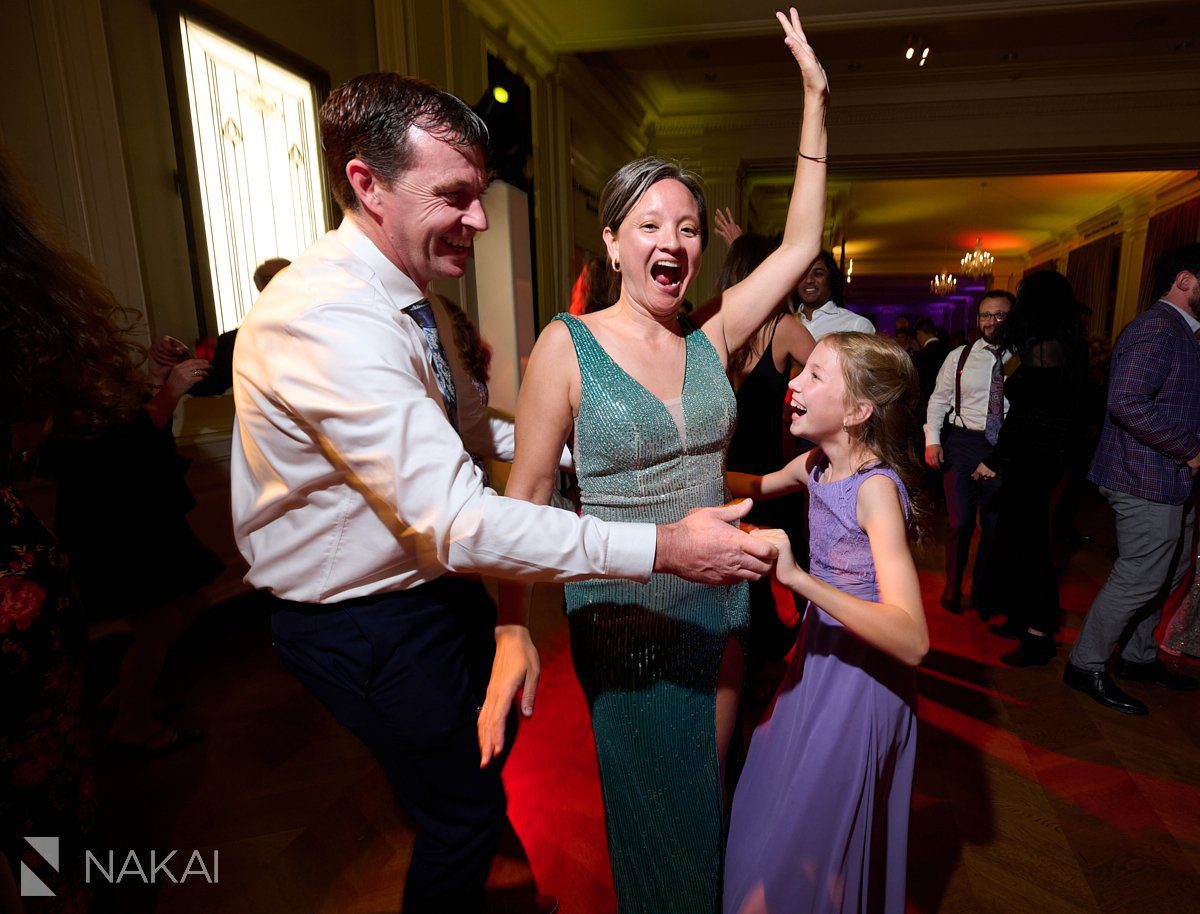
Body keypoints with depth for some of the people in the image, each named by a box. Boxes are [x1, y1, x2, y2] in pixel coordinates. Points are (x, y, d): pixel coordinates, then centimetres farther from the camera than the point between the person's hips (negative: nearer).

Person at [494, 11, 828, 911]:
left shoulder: (710, 337, -2)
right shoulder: (567, 345, -13)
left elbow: (800, 245, 0)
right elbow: (527, 495, -13)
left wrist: (814, 95, 0)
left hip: (717, 598, 4)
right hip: (621, 611, -4)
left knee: (710, 783, 25)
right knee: (647, 799, 17)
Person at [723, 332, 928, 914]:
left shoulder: (876, 487, -28)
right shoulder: (817, 463, -6)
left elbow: (913, 641, -34)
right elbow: (752, 488, 14)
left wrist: (797, 577, -43)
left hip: (862, 677, -7)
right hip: (820, 653, 7)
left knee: (811, 846, 12)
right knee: (769, 805, 25)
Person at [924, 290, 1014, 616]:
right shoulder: (959, 357, 3)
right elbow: (939, 399, 5)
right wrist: (932, 439, -6)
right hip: (963, 443, 0)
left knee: (995, 525, 10)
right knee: (960, 522, 2)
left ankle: (982, 595, 29)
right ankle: (952, 590, 23)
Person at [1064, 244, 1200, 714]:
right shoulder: (1157, 328, -16)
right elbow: (1128, 402, -29)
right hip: (1149, 481, -10)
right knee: (1139, 578, -4)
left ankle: (1139, 657, 34)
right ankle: (1085, 666, 10)